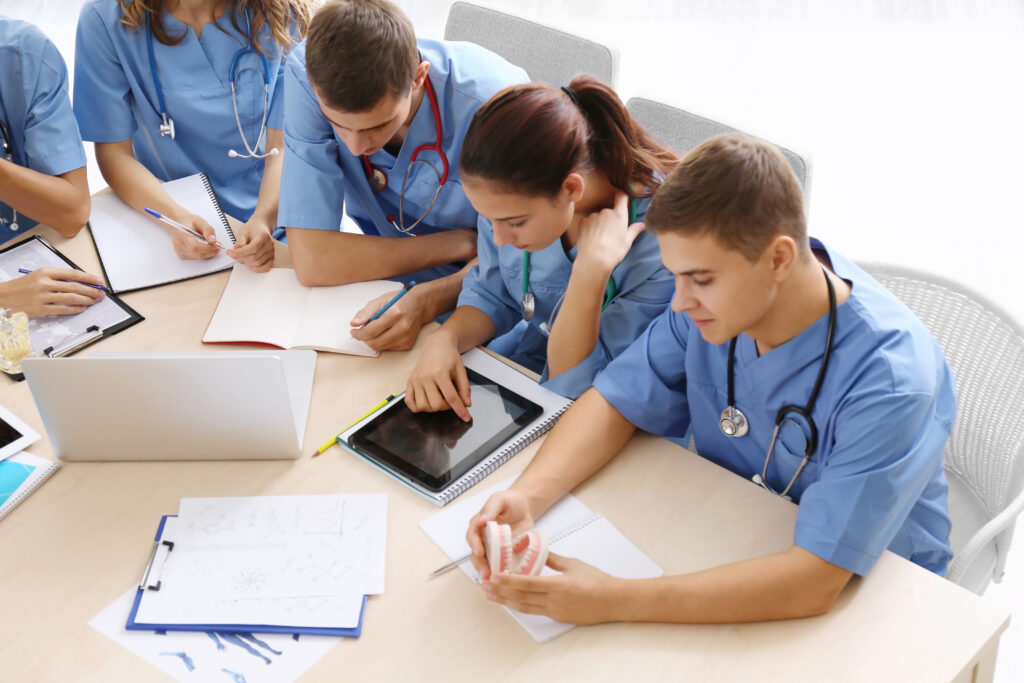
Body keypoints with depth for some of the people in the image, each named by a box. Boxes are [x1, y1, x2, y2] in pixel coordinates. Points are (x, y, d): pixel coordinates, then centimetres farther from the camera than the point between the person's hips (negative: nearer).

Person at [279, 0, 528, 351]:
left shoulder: (496, 98, -29)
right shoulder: (307, 75, -23)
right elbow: (312, 260, -25)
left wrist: (427, 300, -37)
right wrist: (462, 243, -22)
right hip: (385, 281, 3)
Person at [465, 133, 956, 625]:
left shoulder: (889, 379, -30)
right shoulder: (717, 298, -13)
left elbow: (812, 582, -33)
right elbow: (616, 403, -4)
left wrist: (612, 602, -39)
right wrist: (527, 497, -23)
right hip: (727, 539, 5)